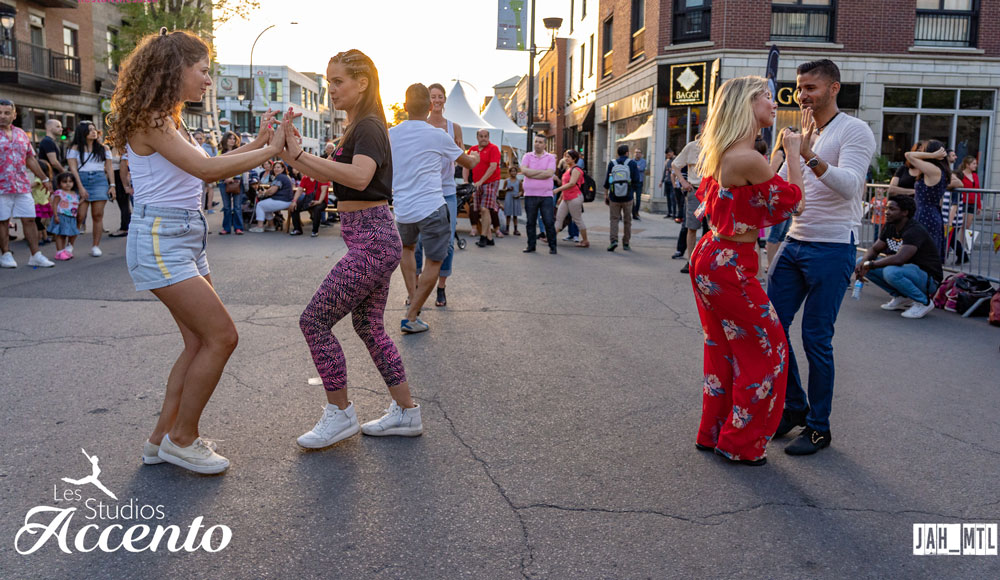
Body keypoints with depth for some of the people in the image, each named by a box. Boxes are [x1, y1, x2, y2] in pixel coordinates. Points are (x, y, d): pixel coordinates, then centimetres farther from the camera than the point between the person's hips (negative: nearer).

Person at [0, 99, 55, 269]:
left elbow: (30, 159, 20)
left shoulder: (21, 134, 14)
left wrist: (44, 178, 21)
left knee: (29, 219, 3)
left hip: (23, 186, 4)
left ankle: (35, 255, 6)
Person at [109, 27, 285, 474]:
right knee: (221, 337, -10)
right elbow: (205, 168, -21)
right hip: (159, 240, -10)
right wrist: (269, 151, -15)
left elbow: (205, 170, 15)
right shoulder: (149, 119, -13)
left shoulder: (169, 120, 16)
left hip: (186, 239, 10)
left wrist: (258, 142, 9)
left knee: (199, 342, 9)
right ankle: (182, 440, 5)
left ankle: (162, 438, 19)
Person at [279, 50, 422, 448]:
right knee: (369, 325, 16)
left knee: (315, 320, -7)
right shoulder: (358, 128, 18)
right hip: (375, 239, 11)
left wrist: (300, 153, -31)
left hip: (371, 239, -11)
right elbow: (327, 175, 23)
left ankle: (340, 414, 6)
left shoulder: (369, 126, -13)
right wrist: (288, 153, 8)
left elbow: (359, 176, -32)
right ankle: (406, 413, 24)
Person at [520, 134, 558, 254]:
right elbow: (524, 170, -8)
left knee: (549, 222, -1)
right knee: (530, 222, 7)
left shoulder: (550, 157, 4)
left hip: (546, 195, -2)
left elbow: (549, 173, -12)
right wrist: (541, 171, -9)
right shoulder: (527, 156, 9)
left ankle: (553, 246, 7)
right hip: (530, 195, 2)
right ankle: (531, 245, 17)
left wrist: (531, 174, -8)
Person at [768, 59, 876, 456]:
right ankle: (794, 407, 23)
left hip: (832, 248, -7)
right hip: (795, 243, 7)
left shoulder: (855, 131, -7)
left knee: (816, 338, -3)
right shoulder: (802, 134, 16)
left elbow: (850, 185, -24)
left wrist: (810, 156, -36)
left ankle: (819, 427, 12)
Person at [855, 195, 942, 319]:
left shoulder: (915, 231, -23)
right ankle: (901, 298, 6)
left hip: (929, 279, -9)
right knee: (861, 261, -1)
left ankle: (923, 302, -12)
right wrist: (863, 263, -14)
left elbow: (899, 259, -36)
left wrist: (870, 265, -27)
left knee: (891, 271, -38)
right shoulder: (889, 227, 3)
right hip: (906, 270, 9)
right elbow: (874, 249, 8)